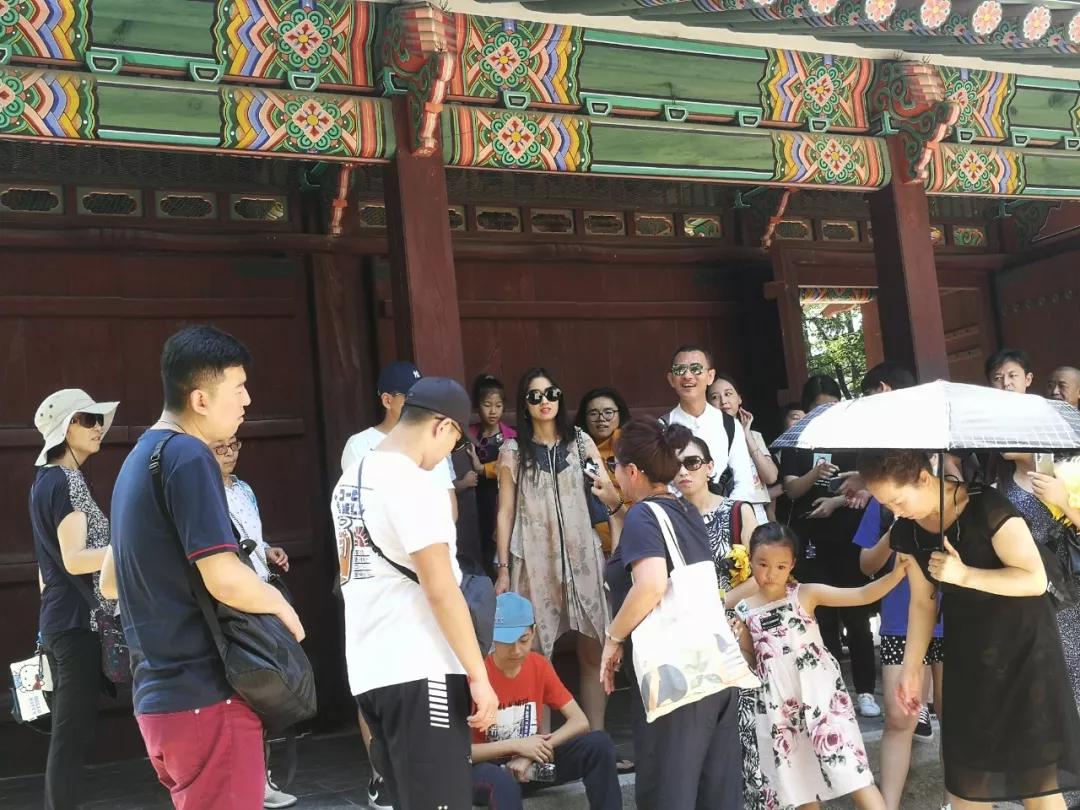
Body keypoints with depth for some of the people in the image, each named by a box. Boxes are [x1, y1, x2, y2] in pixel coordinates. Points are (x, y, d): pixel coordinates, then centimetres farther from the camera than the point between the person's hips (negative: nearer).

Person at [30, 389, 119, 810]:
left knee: (66, 733, 12)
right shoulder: (68, 481, -13)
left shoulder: (44, 480, 16)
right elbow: (75, 559, -22)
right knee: (74, 734, -7)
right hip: (79, 621, -9)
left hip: (57, 620, 9)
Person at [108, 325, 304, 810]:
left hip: (159, 694, 9)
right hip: (204, 696, -9)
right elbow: (225, 580, -25)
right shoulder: (188, 456, -17)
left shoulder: (140, 457, 13)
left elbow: (112, 579, 21)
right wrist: (283, 607, -7)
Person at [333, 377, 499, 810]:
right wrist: (479, 675, -14)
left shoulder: (350, 481, 13)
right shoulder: (414, 486, -15)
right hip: (419, 673, -9)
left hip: (368, 671, 9)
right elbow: (441, 591, -18)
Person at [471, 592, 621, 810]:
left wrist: (531, 754, -19)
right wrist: (515, 746, -25)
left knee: (599, 744, -18)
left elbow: (580, 721, -5)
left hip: (531, 763, 5)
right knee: (502, 782, -42)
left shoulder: (539, 666, -3)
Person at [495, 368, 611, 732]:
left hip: (583, 557, 2)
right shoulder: (513, 451, 3)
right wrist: (503, 568, -1)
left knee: (593, 653, 2)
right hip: (535, 562, -2)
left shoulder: (581, 441, 8)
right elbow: (506, 511, 3)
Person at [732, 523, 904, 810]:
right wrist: (734, 643, -8)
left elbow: (861, 595, -11)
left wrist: (896, 573, -25)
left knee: (850, 770, -7)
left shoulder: (806, 594, -5)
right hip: (780, 705, 3)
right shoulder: (744, 611, 2)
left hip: (821, 693, -3)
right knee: (799, 780, 12)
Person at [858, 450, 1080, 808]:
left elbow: (1036, 580, -20)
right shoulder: (906, 533, -4)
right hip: (967, 654, 5)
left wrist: (964, 575, -28)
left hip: (1023, 645, -5)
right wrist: (911, 667, 2)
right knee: (964, 766, 9)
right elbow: (923, 602, 5)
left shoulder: (986, 507, -21)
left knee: (1036, 773, -2)